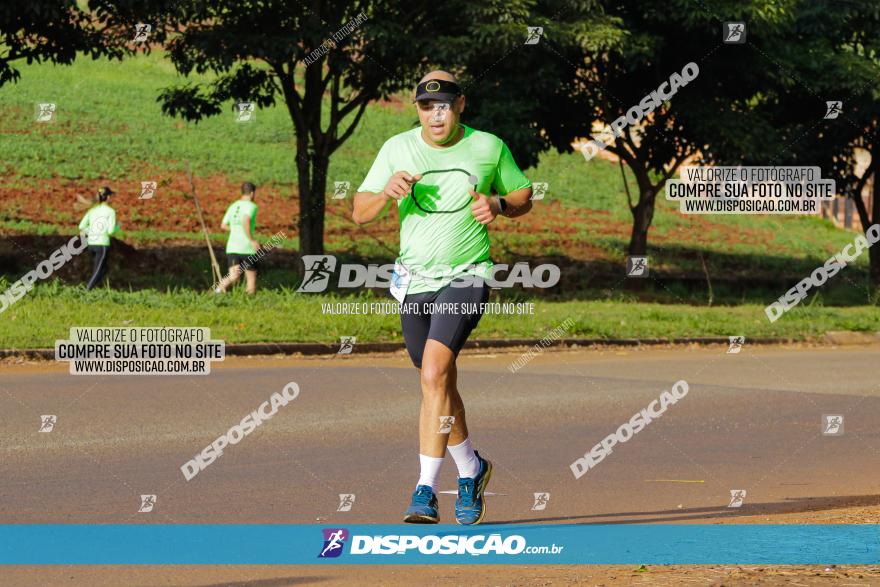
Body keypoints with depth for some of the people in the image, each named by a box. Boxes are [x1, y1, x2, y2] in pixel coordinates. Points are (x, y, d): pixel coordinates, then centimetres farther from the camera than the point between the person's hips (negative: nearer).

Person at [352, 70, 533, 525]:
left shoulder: (489, 148, -1)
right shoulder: (397, 149, 1)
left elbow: (524, 197, 12)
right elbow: (359, 213, 2)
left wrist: (497, 205, -10)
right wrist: (387, 192, -19)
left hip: (466, 280, -3)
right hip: (414, 283, 4)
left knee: (434, 374, -22)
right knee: (440, 386, 14)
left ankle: (426, 491, -23)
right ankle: (471, 470, 38)